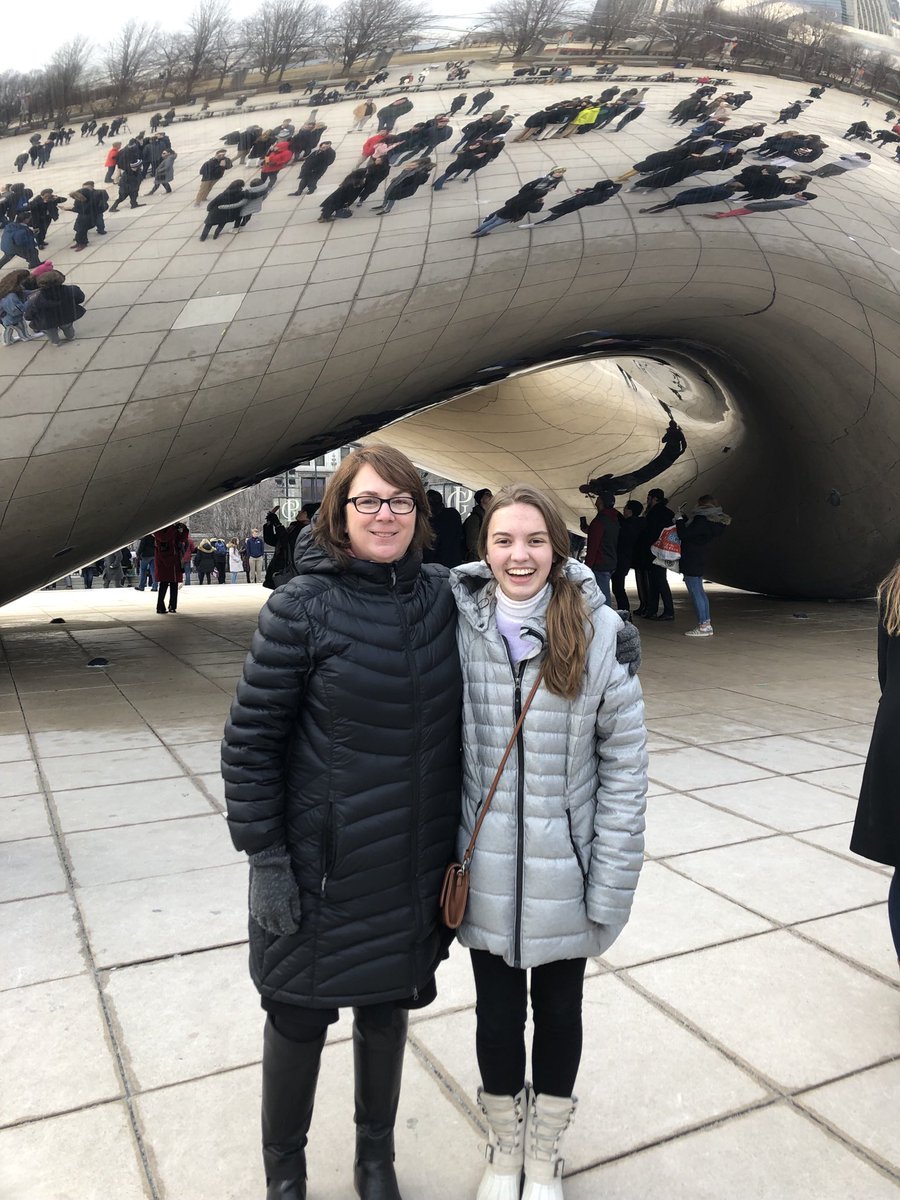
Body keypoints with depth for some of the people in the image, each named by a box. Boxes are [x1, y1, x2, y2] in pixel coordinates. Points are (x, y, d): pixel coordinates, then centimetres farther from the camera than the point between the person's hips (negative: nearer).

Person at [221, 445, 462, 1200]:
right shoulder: (304, 606, -15)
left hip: (414, 864, 4)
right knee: (301, 1016, 14)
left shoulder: (444, 596, -3)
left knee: (387, 1007, 21)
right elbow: (251, 738, -12)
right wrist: (264, 855, -13)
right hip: (320, 864, -3)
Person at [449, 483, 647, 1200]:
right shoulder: (460, 626, -8)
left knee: (559, 1014, 19)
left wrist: (610, 885, -9)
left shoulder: (599, 631, -12)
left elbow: (625, 761, -8)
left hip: (563, 877, 0)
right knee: (497, 1015, 18)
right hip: (485, 874, 1)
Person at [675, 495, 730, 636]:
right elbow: (691, 530, 24)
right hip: (699, 561, 10)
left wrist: (679, 520, -4)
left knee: (695, 593, -8)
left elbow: (684, 534, -19)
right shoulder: (711, 521, 13)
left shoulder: (702, 521, -18)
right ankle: (706, 624, 17)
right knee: (700, 593, 14)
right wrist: (684, 518, 22)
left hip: (691, 562, -10)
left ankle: (703, 626, -7)